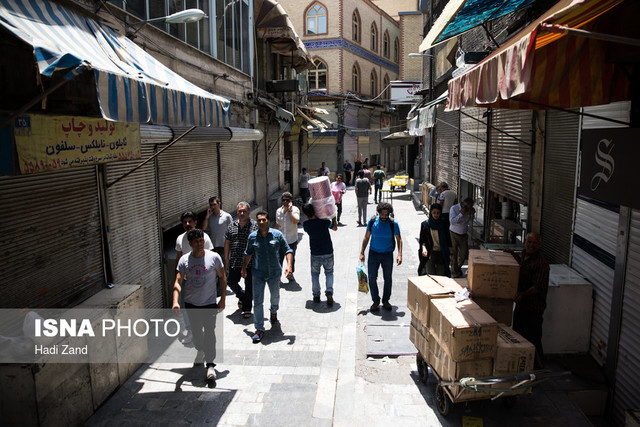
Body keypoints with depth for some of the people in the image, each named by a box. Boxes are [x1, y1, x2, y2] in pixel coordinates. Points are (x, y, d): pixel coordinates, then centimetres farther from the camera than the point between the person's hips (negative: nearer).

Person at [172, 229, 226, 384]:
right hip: (191, 303, 3)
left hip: (210, 303, -3)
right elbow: (178, 282, -8)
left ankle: (210, 365, 0)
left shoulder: (214, 257, -9)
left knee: (209, 332, -8)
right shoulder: (184, 260, -5)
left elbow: (222, 278, -1)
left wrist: (222, 299, -2)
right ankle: (200, 351, 45)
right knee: (196, 331, 17)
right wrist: (175, 302, -22)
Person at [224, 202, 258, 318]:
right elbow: (227, 242, 12)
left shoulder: (255, 225, -6)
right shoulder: (232, 226, 5)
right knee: (232, 282, 9)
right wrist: (226, 258, 10)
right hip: (234, 262, 3)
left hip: (250, 262, -3)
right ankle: (242, 296, 39)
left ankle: (247, 308, 21)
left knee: (249, 286, 5)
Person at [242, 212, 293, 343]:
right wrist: (244, 268, 16)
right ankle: (259, 329, 5)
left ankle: (273, 311, 55)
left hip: (274, 273, 1)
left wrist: (289, 265, -17)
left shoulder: (277, 235, -8)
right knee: (257, 301, -4)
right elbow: (248, 253, 10)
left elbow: (287, 251, -4)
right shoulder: (252, 237, -5)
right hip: (258, 274, -1)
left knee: (275, 296, 22)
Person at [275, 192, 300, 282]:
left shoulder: (295, 209, -11)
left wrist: (290, 210, -24)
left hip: (292, 240, -2)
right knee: (279, 258, 5)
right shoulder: (278, 211, 1)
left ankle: (290, 274, 36)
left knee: (291, 258, 15)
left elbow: (296, 221, -29)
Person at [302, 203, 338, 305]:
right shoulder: (324, 222, -13)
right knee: (329, 272, 17)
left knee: (315, 274, 18)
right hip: (328, 253, 0)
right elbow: (335, 228, 5)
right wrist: (333, 217, 17)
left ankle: (316, 296, 21)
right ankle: (329, 291, -2)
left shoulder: (305, 224, -11)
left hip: (315, 254, 0)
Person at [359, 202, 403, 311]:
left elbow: (399, 239, -4)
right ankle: (376, 301, 16)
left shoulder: (393, 224, -9)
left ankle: (385, 300, 26)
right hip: (374, 253, 1)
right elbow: (366, 238, 4)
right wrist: (362, 253, 2)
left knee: (387, 279, 8)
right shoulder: (372, 221, -5)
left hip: (387, 254, -1)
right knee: (372, 278, 1)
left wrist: (399, 254, -16)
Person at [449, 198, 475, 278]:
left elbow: (470, 223, 5)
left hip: (464, 235, 5)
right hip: (454, 234, -5)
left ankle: (458, 267, 34)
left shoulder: (468, 210, -1)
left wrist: (472, 214, -10)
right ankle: (455, 273, 16)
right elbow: (452, 221, -23)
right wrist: (461, 214, -27)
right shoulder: (454, 208, -14)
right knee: (454, 255, 2)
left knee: (464, 254, 9)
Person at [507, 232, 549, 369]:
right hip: (521, 303, 9)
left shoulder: (541, 263, -22)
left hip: (534, 307, -9)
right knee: (517, 334, 22)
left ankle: (538, 368, 17)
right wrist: (513, 254, 15)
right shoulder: (524, 254, 4)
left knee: (533, 339, 0)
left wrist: (523, 294, -38)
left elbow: (538, 287, -27)